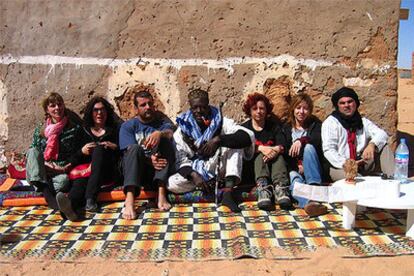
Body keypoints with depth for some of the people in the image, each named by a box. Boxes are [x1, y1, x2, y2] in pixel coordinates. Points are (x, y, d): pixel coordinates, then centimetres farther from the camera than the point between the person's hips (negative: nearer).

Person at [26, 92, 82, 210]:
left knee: (64, 180, -38)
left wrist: (66, 167, -13)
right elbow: (32, 153, 10)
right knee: (33, 151, -29)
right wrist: (44, 163, -10)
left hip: (62, 171, -3)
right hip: (41, 169, 3)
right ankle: (46, 191, -43)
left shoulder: (75, 128, 3)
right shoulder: (40, 129, 10)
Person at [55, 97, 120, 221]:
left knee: (99, 148, -32)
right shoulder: (84, 132, 25)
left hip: (109, 172, -1)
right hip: (86, 170, 1)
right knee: (80, 180, -35)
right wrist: (82, 151, -4)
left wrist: (114, 147, -7)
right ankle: (70, 205, -71)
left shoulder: (114, 130, 23)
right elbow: (74, 159, 18)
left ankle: (90, 199, -47)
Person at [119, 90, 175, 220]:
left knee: (164, 140, -23)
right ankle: (129, 200, -48)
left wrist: (159, 133, -41)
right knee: (135, 148, -30)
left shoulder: (162, 121, 9)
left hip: (159, 168, 1)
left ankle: (161, 193, -35)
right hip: (135, 170, -1)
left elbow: (170, 132, -17)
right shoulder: (128, 126, 7)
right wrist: (149, 159, -30)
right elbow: (131, 151, -10)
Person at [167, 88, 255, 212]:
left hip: (219, 168, 0)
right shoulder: (182, 130, -3)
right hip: (195, 171, 0)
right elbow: (181, 160, -7)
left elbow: (248, 136, -22)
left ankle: (228, 192, -31)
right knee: (171, 184, -29)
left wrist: (218, 140, -34)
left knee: (235, 141, -24)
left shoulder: (220, 122, -6)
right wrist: (193, 175, -28)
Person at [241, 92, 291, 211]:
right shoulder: (244, 127, 9)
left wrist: (276, 150, -30)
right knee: (260, 155, -31)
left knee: (278, 155, -29)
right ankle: (263, 187, -57)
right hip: (252, 164, -1)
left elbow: (282, 144, -5)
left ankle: (280, 187, -55)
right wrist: (261, 148, -30)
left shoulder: (274, 125, 13)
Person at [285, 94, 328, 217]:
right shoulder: (287, 129, 18)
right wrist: (296, 166, -13)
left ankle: (314, 187, -46)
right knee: (294, 179, -37)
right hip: (294, 169, 0)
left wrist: (302, 140, -30)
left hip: (313, 172, 0)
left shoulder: (315, 124, 15)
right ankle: (309, 202, -69)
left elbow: (319, 139, -10)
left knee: (309, 147, -30)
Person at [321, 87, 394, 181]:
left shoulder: (363, 122, 15)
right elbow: (328, 150, -10)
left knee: (383, 146, -11)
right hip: (339, 167, -6)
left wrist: (372, 144, -24)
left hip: (362, 163, 6)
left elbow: (382, 134, 0)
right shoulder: (330, 123, -1)